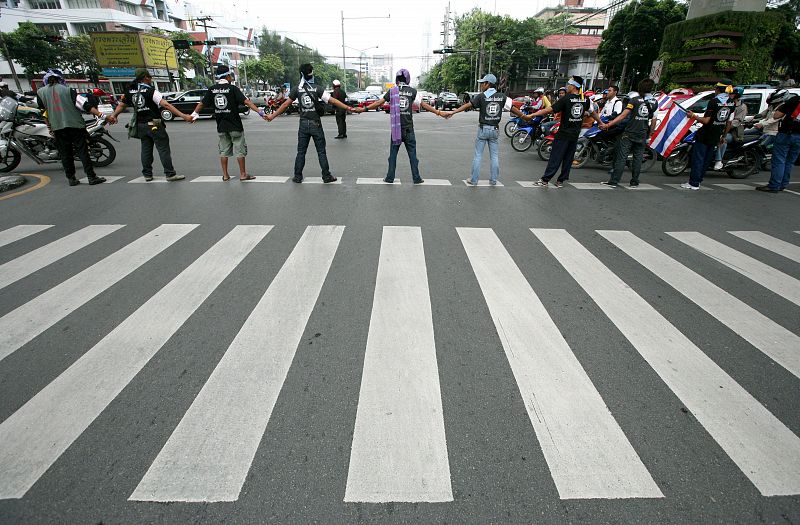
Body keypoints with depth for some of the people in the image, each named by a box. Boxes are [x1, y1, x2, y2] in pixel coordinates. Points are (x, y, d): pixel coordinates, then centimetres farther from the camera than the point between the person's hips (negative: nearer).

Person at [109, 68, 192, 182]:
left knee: (146, 149, 13)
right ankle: (170, 174, -6)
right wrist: (183, 116, -28)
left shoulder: (130, 91, 8)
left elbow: (122, 105, 16)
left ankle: (147, 174, 17)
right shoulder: (151, 91, -14)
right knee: (163, 149, -4)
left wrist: (114, 116, 29)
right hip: (154, 124, -7)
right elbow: (166, 105, -23)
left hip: (140, 125, 7)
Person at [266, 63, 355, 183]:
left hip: (303, 124, 2)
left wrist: (272, 116, 14)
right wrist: (347, 108, -12)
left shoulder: (297, 89, 1)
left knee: (301, 152, 10)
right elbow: (332, 101, -14)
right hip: (316, 124, -2)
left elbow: (285, 104, 4)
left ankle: (298, 176, 13)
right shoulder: (317, 88, -7)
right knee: (321, 152, 4)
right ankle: (326, 176, 6)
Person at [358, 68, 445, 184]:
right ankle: (416, 178, 7)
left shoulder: (392, 91, 2)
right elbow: (423, 104, 0)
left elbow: (379, 103, 1)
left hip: (396, 127, 1)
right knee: (412, 153, 5)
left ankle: (390, 177, 10)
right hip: (408, 128, 0)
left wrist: (364, 109, 10)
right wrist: (438, 112, 7)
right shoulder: (412, 91, 1)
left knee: (393, 153, 8)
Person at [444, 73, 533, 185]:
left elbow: (467, 105, -12)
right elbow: (512, 108, 5)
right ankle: (493, 180, 14)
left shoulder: (481, 96, -8)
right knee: (494, 155, 10)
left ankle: (473, 180, 3)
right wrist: (525, 116, 16)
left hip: (483, 129, -3)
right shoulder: (502, 96, 2)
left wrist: (453, 112, -12)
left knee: (478, 155, 1)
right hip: (495, 129, 3)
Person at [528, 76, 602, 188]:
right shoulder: (585, 99, 6)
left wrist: (533, 114, -13)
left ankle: (545, 179, -3)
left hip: (564, 133, -6)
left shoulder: (566, 98, -13)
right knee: (568, 158, 11)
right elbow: (593, 113, 18)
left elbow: (550, 109, -16)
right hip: (575, 134, 6)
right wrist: (600, 123, 34)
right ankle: (561, 180, 14)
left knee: (555, 157, -3)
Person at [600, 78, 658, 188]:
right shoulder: (654, 103, 6)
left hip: (629, 134, -4)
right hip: (642, 135, 4)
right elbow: (653, 121, 8)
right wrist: (649, 134, 20)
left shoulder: (634, 100, -7)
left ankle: (614, 181, -8)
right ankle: (634, 182, 14)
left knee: (621, 158, -5)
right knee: (637, 159, 10)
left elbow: (623, 115, -15)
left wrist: (608, 125, -16)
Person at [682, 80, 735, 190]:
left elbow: (706, 120, -18)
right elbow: (729, 123, 11)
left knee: (698, 159, -3)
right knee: (706, 159, 14)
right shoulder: (731, 104, 7)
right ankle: (698, 180, 20)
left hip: (705, 135, -7)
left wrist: (693, 116, -7)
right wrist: (723, 136, 20)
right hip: (716, 137, 7)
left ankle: (694, 183, -4)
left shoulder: (714, 102, -15)